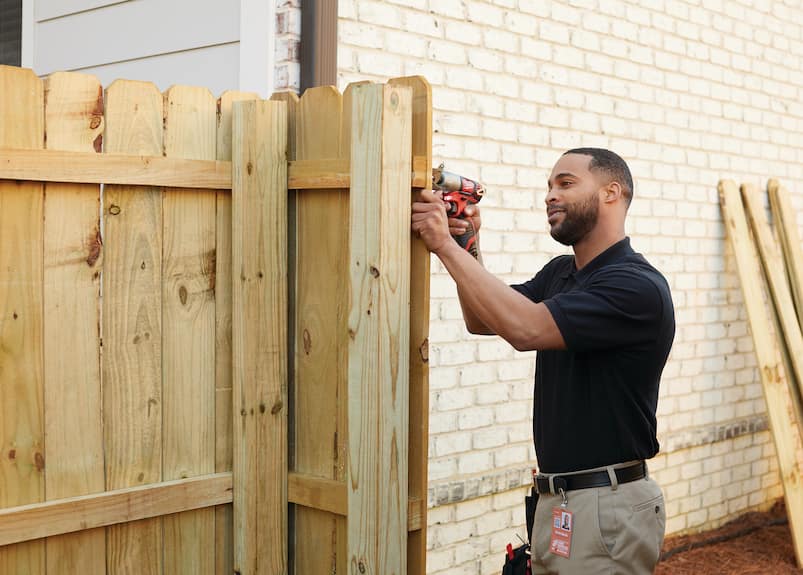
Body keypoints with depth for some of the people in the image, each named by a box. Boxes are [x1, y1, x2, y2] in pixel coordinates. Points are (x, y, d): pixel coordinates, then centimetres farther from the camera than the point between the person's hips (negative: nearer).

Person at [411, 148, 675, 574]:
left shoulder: (638, 286, -18)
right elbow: (482, 321, 13)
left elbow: (525, 327, -27)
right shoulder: (559, 274, 11)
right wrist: (467, 248, -4)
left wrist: (445, 245, -22)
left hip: (607, 507, -8)